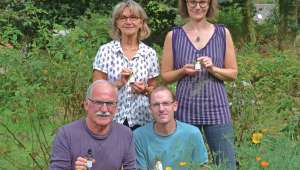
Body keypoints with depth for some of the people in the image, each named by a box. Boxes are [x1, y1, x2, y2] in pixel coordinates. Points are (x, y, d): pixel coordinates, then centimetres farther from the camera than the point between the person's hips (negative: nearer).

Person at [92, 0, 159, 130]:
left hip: (141, 119, 1)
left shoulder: (149, 53, 3)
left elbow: (153, 88, 12)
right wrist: (118, 83, -16)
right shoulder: (105, 50, -1)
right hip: (112, 119, -1)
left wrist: (145, 90, -8)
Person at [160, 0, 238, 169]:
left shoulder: (223, 33, 4)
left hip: (217, 108, 0)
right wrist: (183, 71, -11)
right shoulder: (173, 36, 4)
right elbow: (165, 75, 8)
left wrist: (213, 69, -11)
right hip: (185, 109, 0)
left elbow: (233, 73, 7)